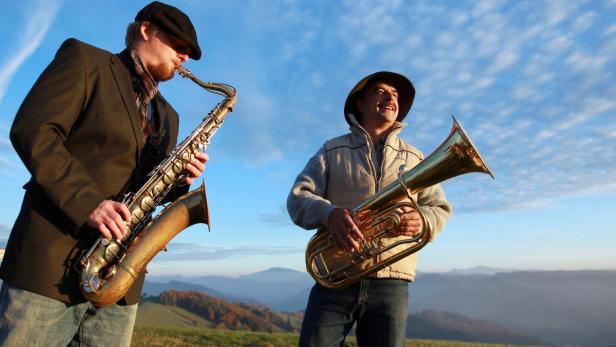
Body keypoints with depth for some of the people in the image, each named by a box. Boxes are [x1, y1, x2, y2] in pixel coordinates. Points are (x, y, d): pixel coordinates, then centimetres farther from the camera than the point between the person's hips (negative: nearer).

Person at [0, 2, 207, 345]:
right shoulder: (84, 59, 4)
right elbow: (32, 130, -9)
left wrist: (179, 180, -2)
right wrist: (87, 203, -21)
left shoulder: (167, 116, 21)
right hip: (52, 259, -5)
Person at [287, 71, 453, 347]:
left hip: (390, 285, 2)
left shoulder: (414, 158, 16)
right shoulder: (331, 151, 10)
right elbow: (297, 199, 0)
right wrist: (328, 213, -22)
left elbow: (440, 209, 12)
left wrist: (422, 220, -13)